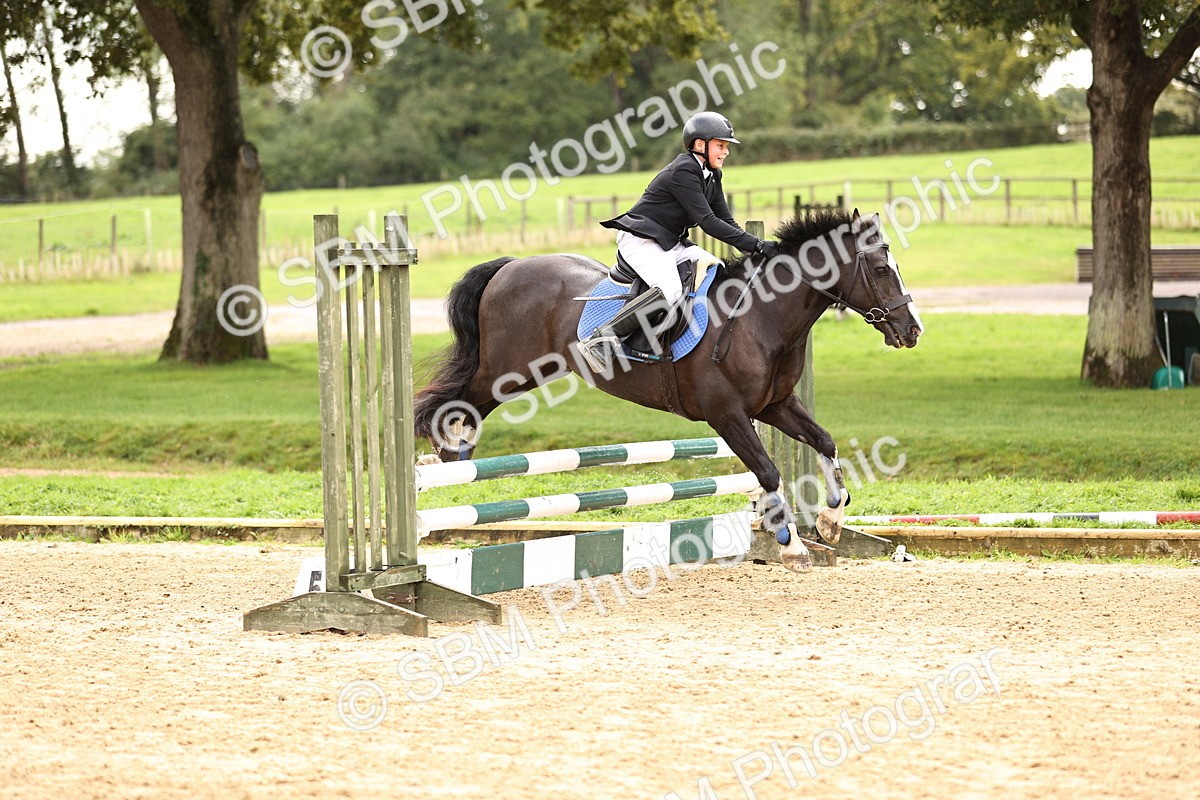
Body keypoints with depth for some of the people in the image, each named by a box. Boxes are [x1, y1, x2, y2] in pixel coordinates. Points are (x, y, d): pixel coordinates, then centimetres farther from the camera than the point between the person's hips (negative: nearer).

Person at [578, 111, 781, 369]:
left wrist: (754, 247, -7)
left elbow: (726, 222, 11)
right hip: (641, 240, -10)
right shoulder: (683, 171, -19)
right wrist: (756, 245, -27)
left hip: (671, 244, 10)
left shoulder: (711, 176, 11)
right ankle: (600, 338, -30)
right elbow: (707, 222, -24)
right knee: (670, 292, -32)